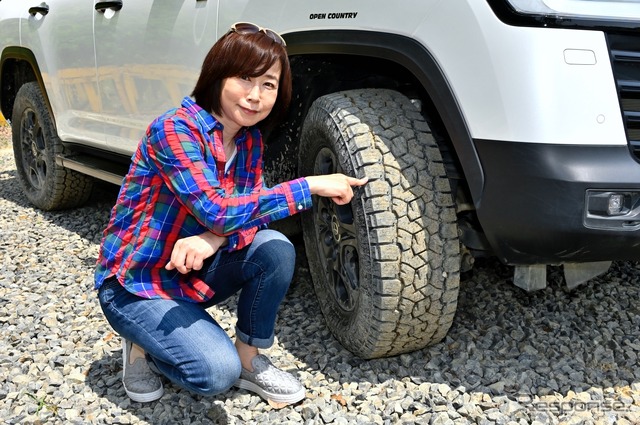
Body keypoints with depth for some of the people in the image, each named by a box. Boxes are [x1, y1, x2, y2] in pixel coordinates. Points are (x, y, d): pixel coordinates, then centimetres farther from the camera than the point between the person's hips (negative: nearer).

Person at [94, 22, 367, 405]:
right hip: (135, 284, -6)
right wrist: (311, 186, -30)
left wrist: (214, 239, -29)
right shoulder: (174, 129, -25)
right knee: (217, 371, -24)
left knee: (275, 249, -19)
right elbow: (217, 210, -33)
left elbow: (253, 210, -6)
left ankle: (249, 360, 0)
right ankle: (143, 343, 6)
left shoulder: (250, 139, -2)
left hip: (192, 273, 6)